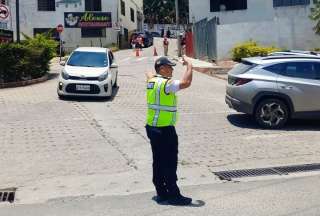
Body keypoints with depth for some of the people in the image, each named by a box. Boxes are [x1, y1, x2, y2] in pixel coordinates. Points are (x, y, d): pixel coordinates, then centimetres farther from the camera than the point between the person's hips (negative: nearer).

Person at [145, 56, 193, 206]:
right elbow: (186, 82, -30)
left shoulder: (151, 81, 8)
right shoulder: (166, 84, -17)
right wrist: (189, 66, -16)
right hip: (165, 130, -9)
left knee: (158, 162, 14)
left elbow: (149, 73, 32)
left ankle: (161, 193, 22)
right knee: (170, 164, 0)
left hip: (152, 128, 9)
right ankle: (173, 195, 7)